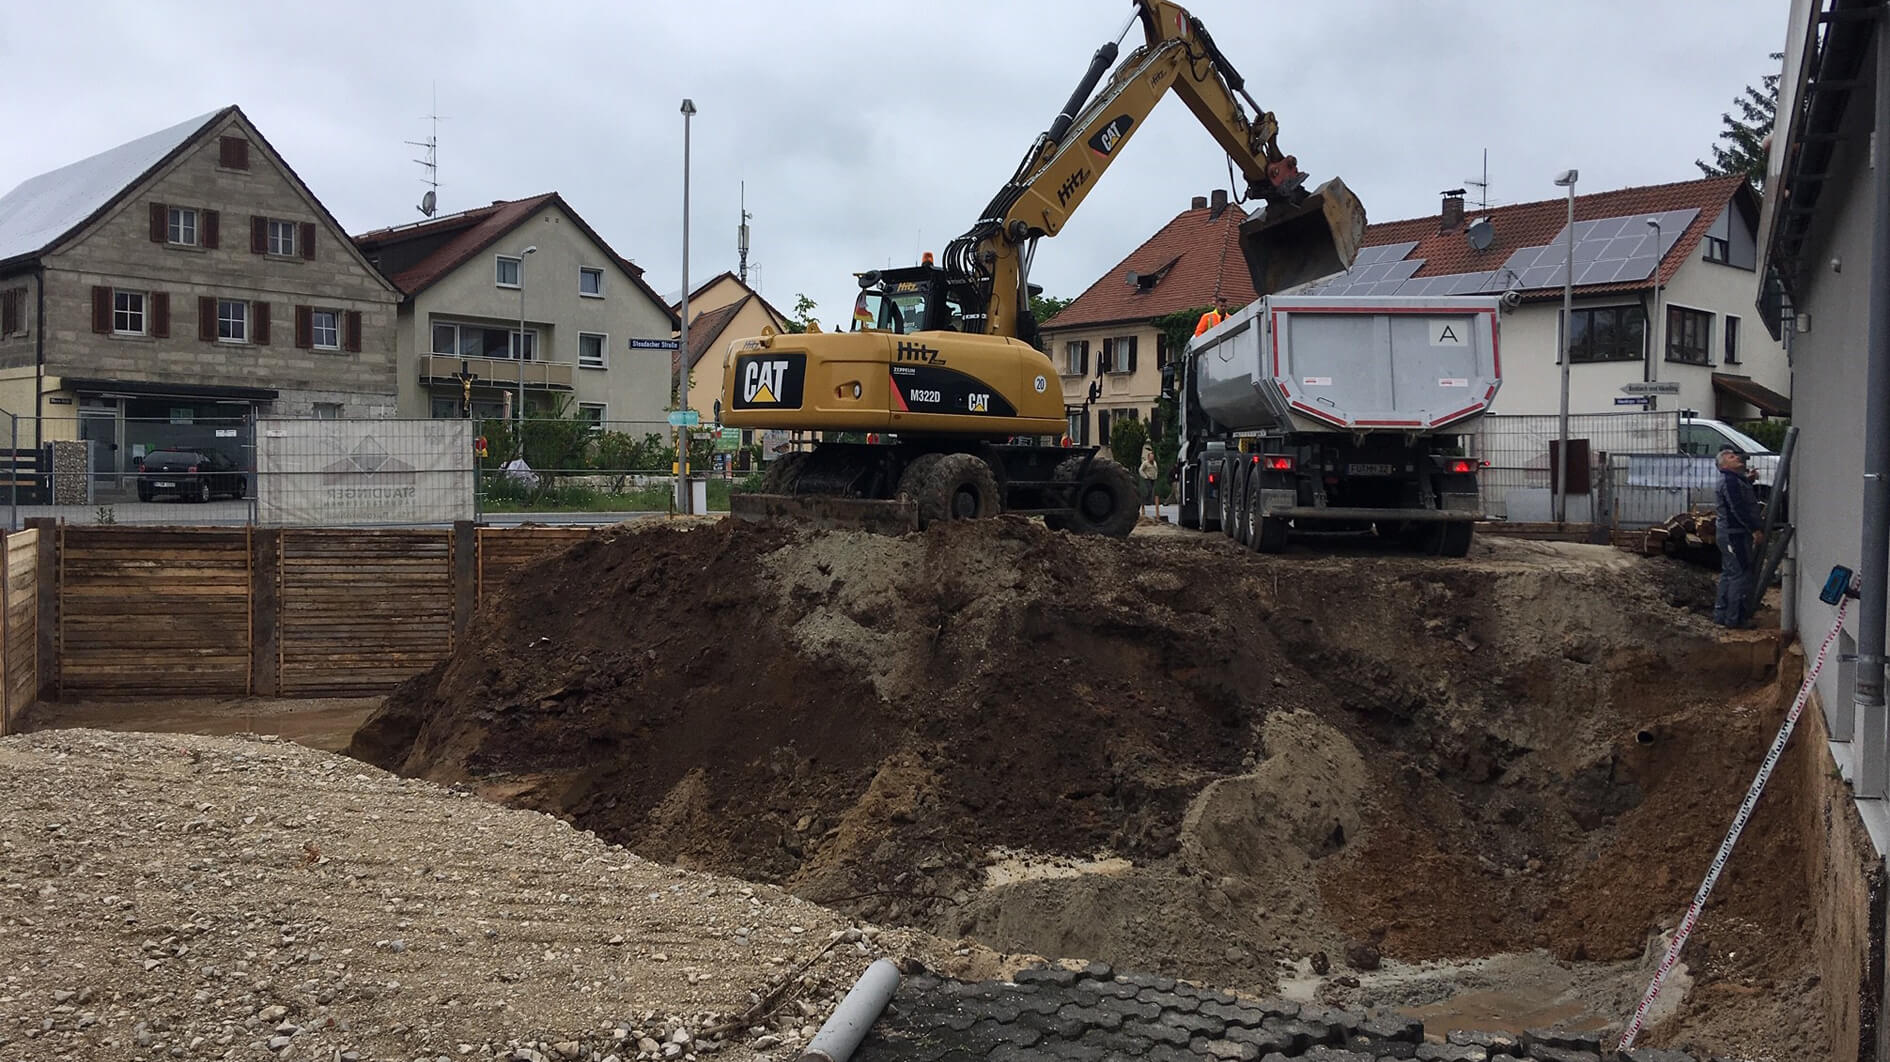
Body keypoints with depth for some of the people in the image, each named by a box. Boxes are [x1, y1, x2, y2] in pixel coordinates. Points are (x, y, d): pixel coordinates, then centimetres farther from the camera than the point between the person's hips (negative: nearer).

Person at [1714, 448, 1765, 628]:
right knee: (1741, 575, -8)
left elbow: (1746, 502, 26)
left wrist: (1748, 480, 19)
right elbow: (1738, 509, -23)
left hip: (1729, 534, 11)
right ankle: (1734, 618, -5)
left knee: (1728, 573, 15)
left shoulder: (1734, 479, 17)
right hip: (1735, 534, -11)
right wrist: (1755, 529, -22)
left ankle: (1721, 613, 21)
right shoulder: (1730, 480, -16)